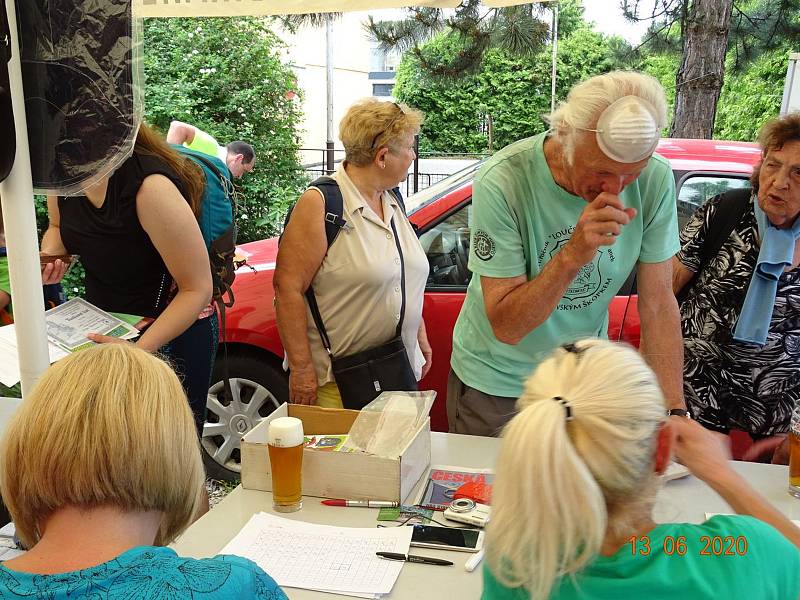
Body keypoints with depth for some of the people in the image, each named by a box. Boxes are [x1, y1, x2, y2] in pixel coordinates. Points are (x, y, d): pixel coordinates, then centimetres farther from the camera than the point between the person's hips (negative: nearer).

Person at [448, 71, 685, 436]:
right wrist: (572, 255, -39)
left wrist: (673, 412, -19)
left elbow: (658, 305, -12)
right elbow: (506, 327, -27)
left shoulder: (655, 180, -17)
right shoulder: (502, 182, -28)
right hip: (496, 382, -3)